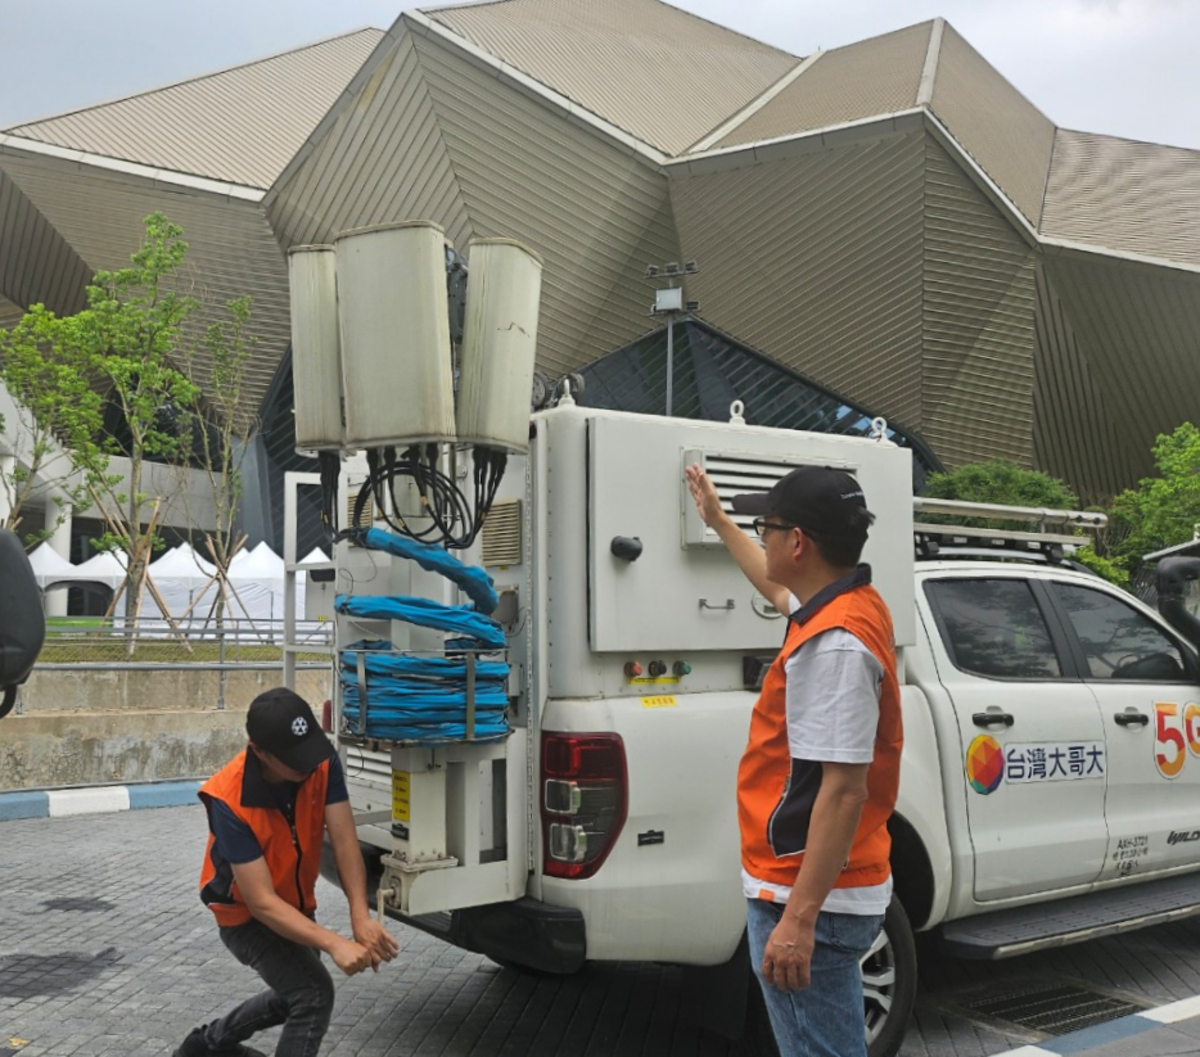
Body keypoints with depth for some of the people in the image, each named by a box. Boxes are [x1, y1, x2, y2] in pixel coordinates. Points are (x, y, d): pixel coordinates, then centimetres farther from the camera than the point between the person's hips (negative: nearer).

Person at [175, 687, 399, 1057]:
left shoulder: (322, 762, -24)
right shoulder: (230, 802, -37)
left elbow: (344, 840, -28)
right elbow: (262, 903, -38)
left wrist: (361, 917, -42)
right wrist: (334, 944, -48)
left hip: (296, 903, 6)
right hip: (247, 914, -6)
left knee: (296, 994, 26)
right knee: (314, 994, -22)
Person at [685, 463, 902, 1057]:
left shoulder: (833, 645, -24)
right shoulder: (850, 606, 7)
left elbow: (844, 790, -27)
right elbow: (778, 588, 30)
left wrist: (798, 918, -26)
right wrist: (718, 521, 41)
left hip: (809, 901, -10)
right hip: (829, 890, 10)